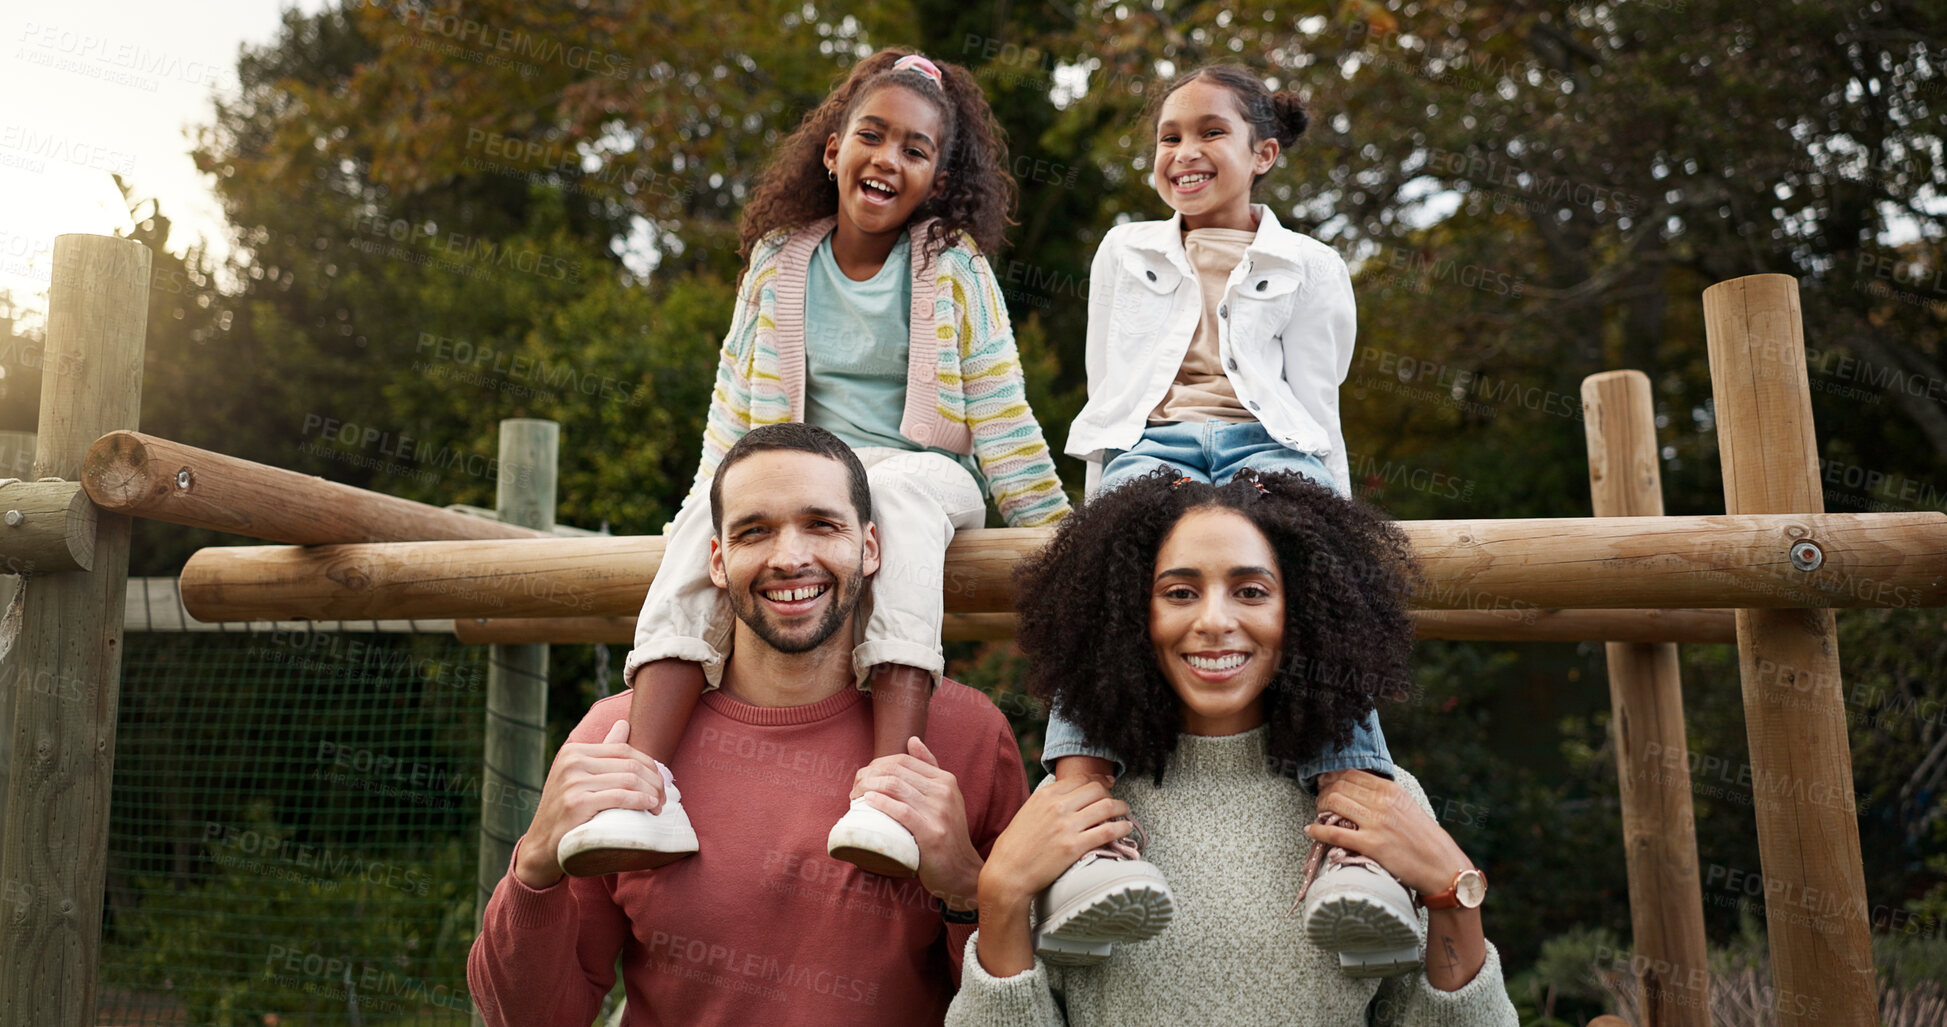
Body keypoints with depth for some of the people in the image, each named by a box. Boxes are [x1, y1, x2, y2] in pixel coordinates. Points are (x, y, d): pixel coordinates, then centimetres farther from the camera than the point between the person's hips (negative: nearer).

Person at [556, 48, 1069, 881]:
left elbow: (999, 410, 2)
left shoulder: (956, 267, 3)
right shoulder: (779, 260, 9)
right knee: (714, 509, -30)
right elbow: (736, 403, 12)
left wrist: (1053, 532, -2)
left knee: (899, 491, -39)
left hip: (922, 472, -2)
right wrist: (714, 506, 3)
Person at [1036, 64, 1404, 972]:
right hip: (1148, 443, 1)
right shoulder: (1124, 253, 29)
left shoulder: (1310, 267, 24)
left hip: (1265, 441, 0)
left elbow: (1316, 405, 15)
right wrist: (1113, 506, 5)